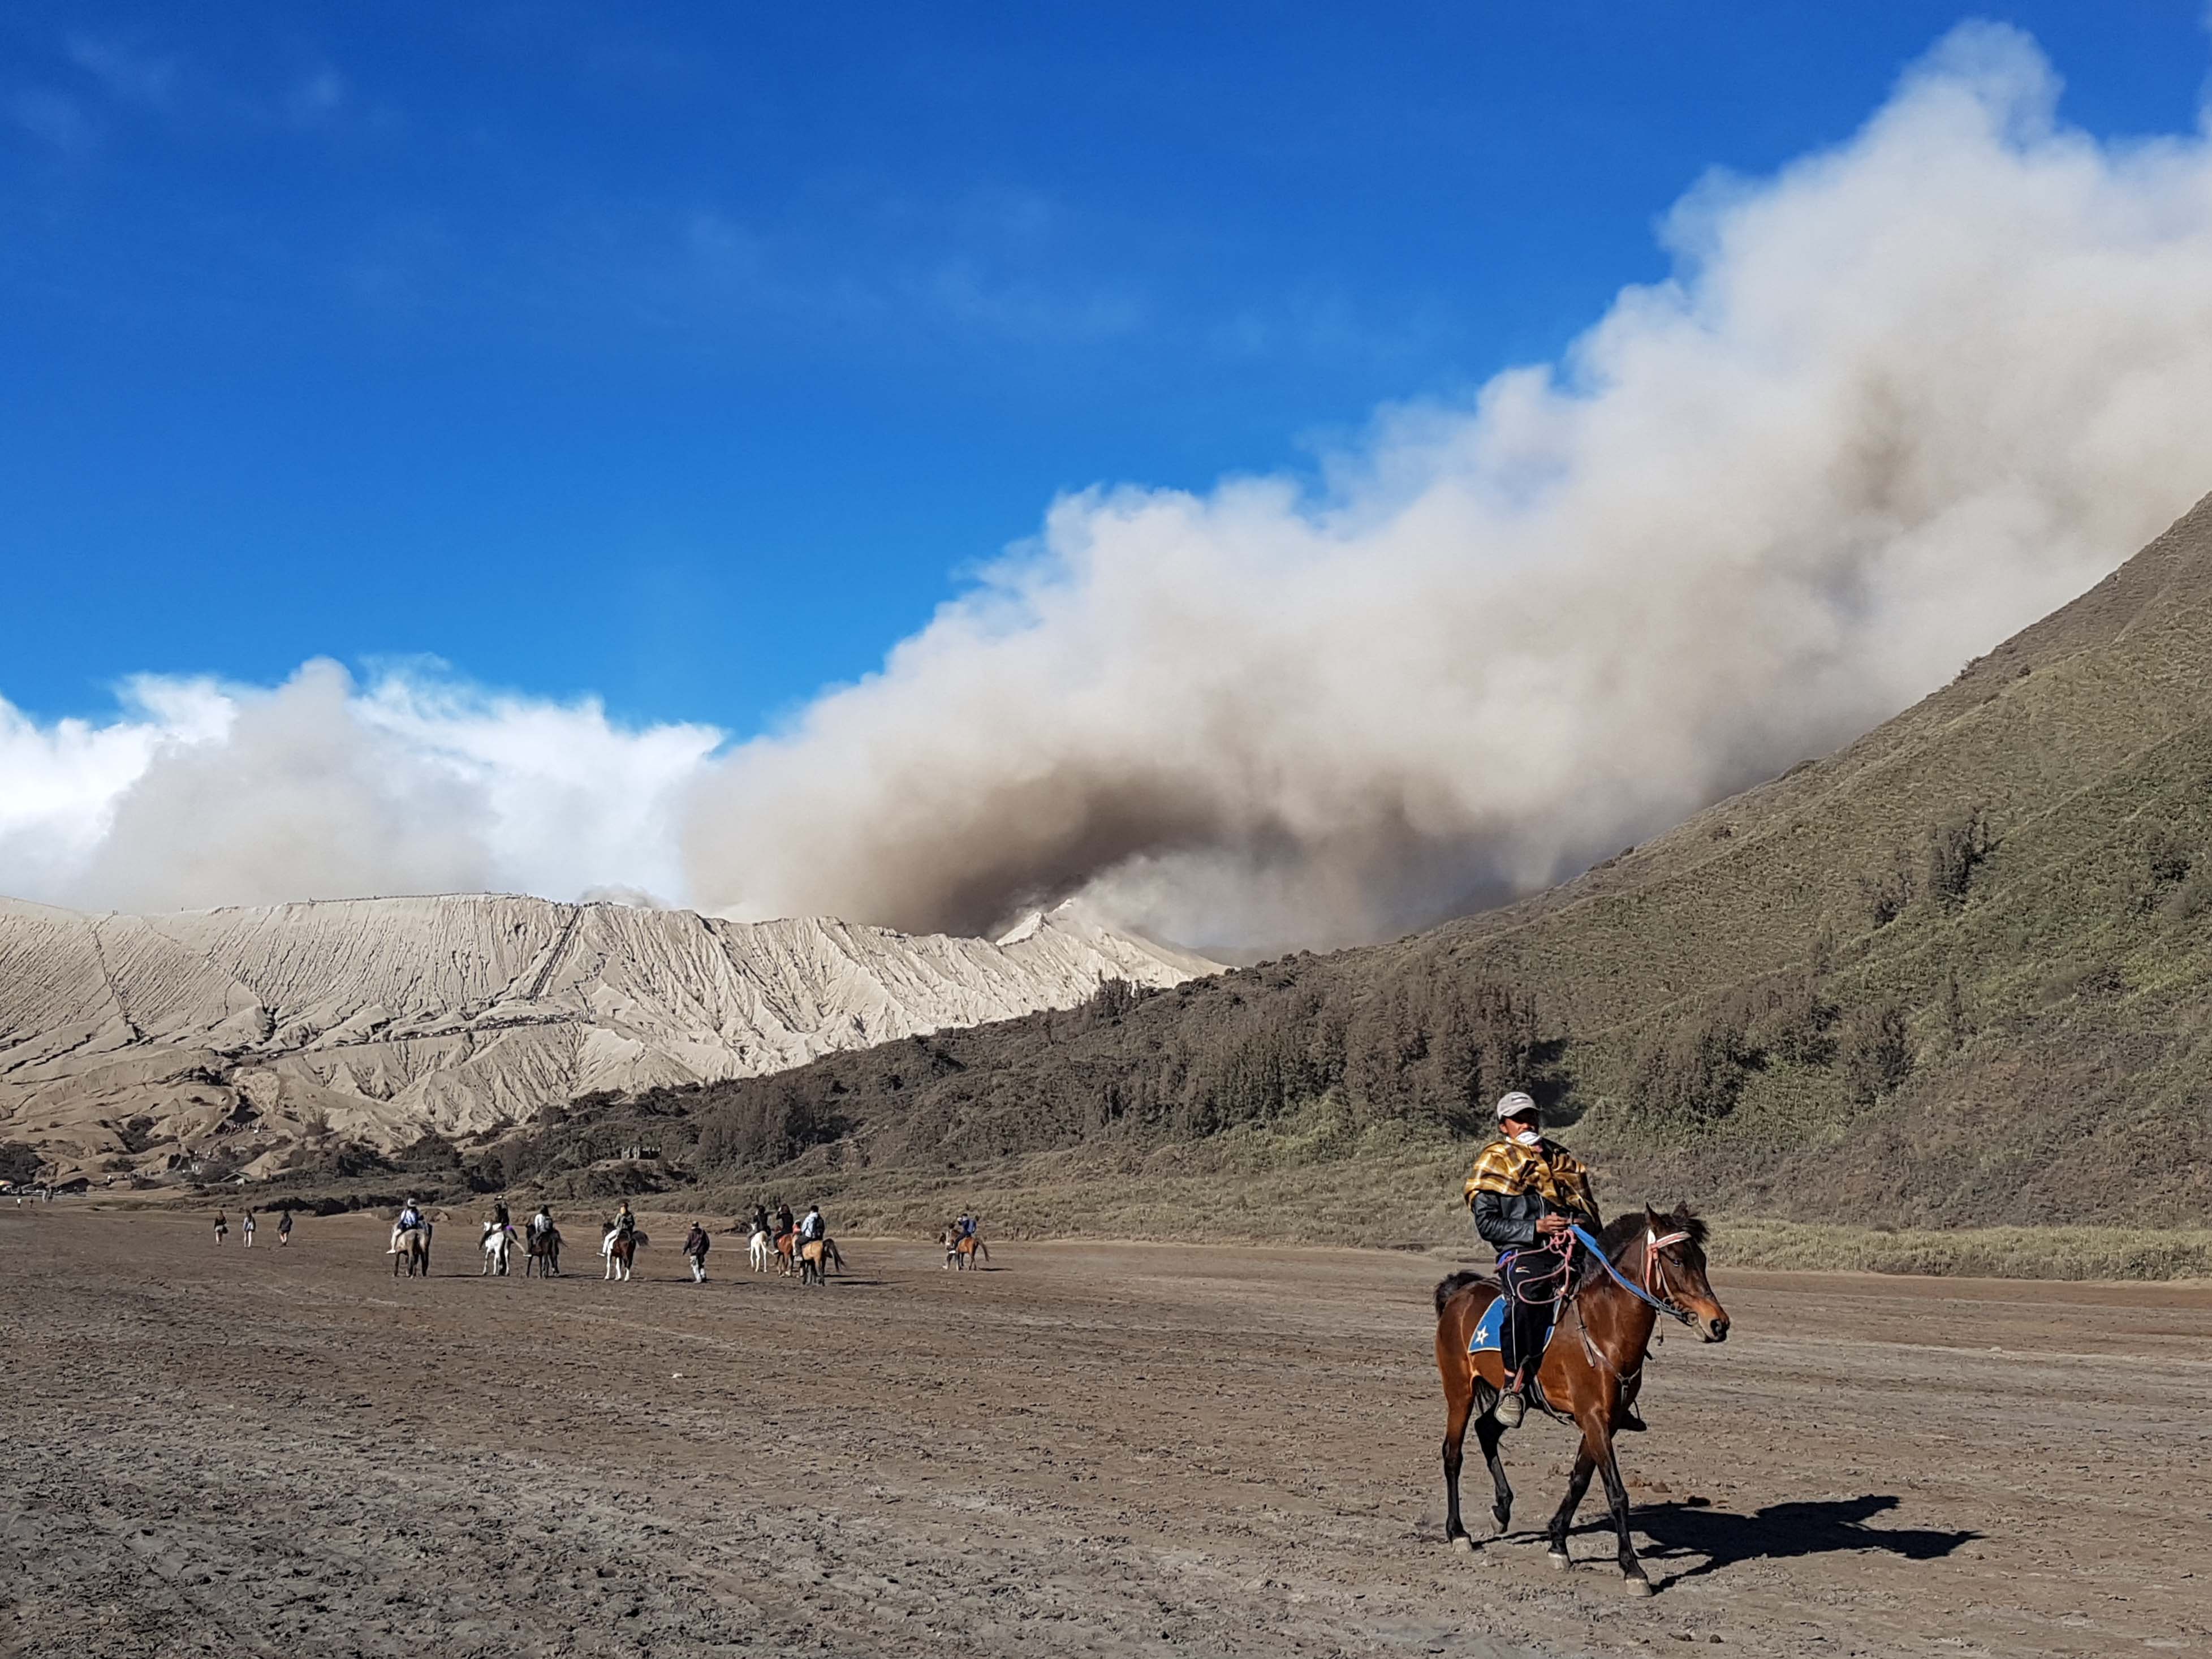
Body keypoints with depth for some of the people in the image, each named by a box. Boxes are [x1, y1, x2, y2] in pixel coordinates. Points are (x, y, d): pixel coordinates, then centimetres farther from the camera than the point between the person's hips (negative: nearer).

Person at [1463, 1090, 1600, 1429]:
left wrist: (1583, 1224, 1)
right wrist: (1535, 1228, -13)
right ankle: (1514, 1386, -30)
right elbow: (1486, 1224, 0)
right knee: (1524, 1296, -36)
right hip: (1523, 1254, -5)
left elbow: (1588, 1208, 26)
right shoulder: (1494, 1164, 10)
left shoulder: (1562, 1160, 24)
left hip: (1571, 1250, 5)